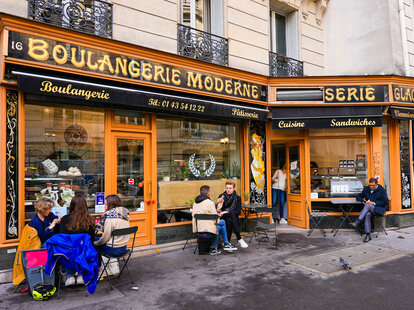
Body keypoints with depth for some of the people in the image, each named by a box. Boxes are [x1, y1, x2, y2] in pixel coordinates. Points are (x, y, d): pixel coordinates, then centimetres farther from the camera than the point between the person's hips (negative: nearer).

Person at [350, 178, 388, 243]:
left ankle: (357, 223, -45)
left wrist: (373, 203, -13)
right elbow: (358, 196, 19)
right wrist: (363, 201, -2)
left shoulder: (382, 190, 2)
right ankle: (368, 235, -38)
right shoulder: (366, 189, 15)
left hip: (378, 209, -3)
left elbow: (385, 201, -5)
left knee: (367, 205, -36)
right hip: (368, 208, 3)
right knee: (367, 214, -34)